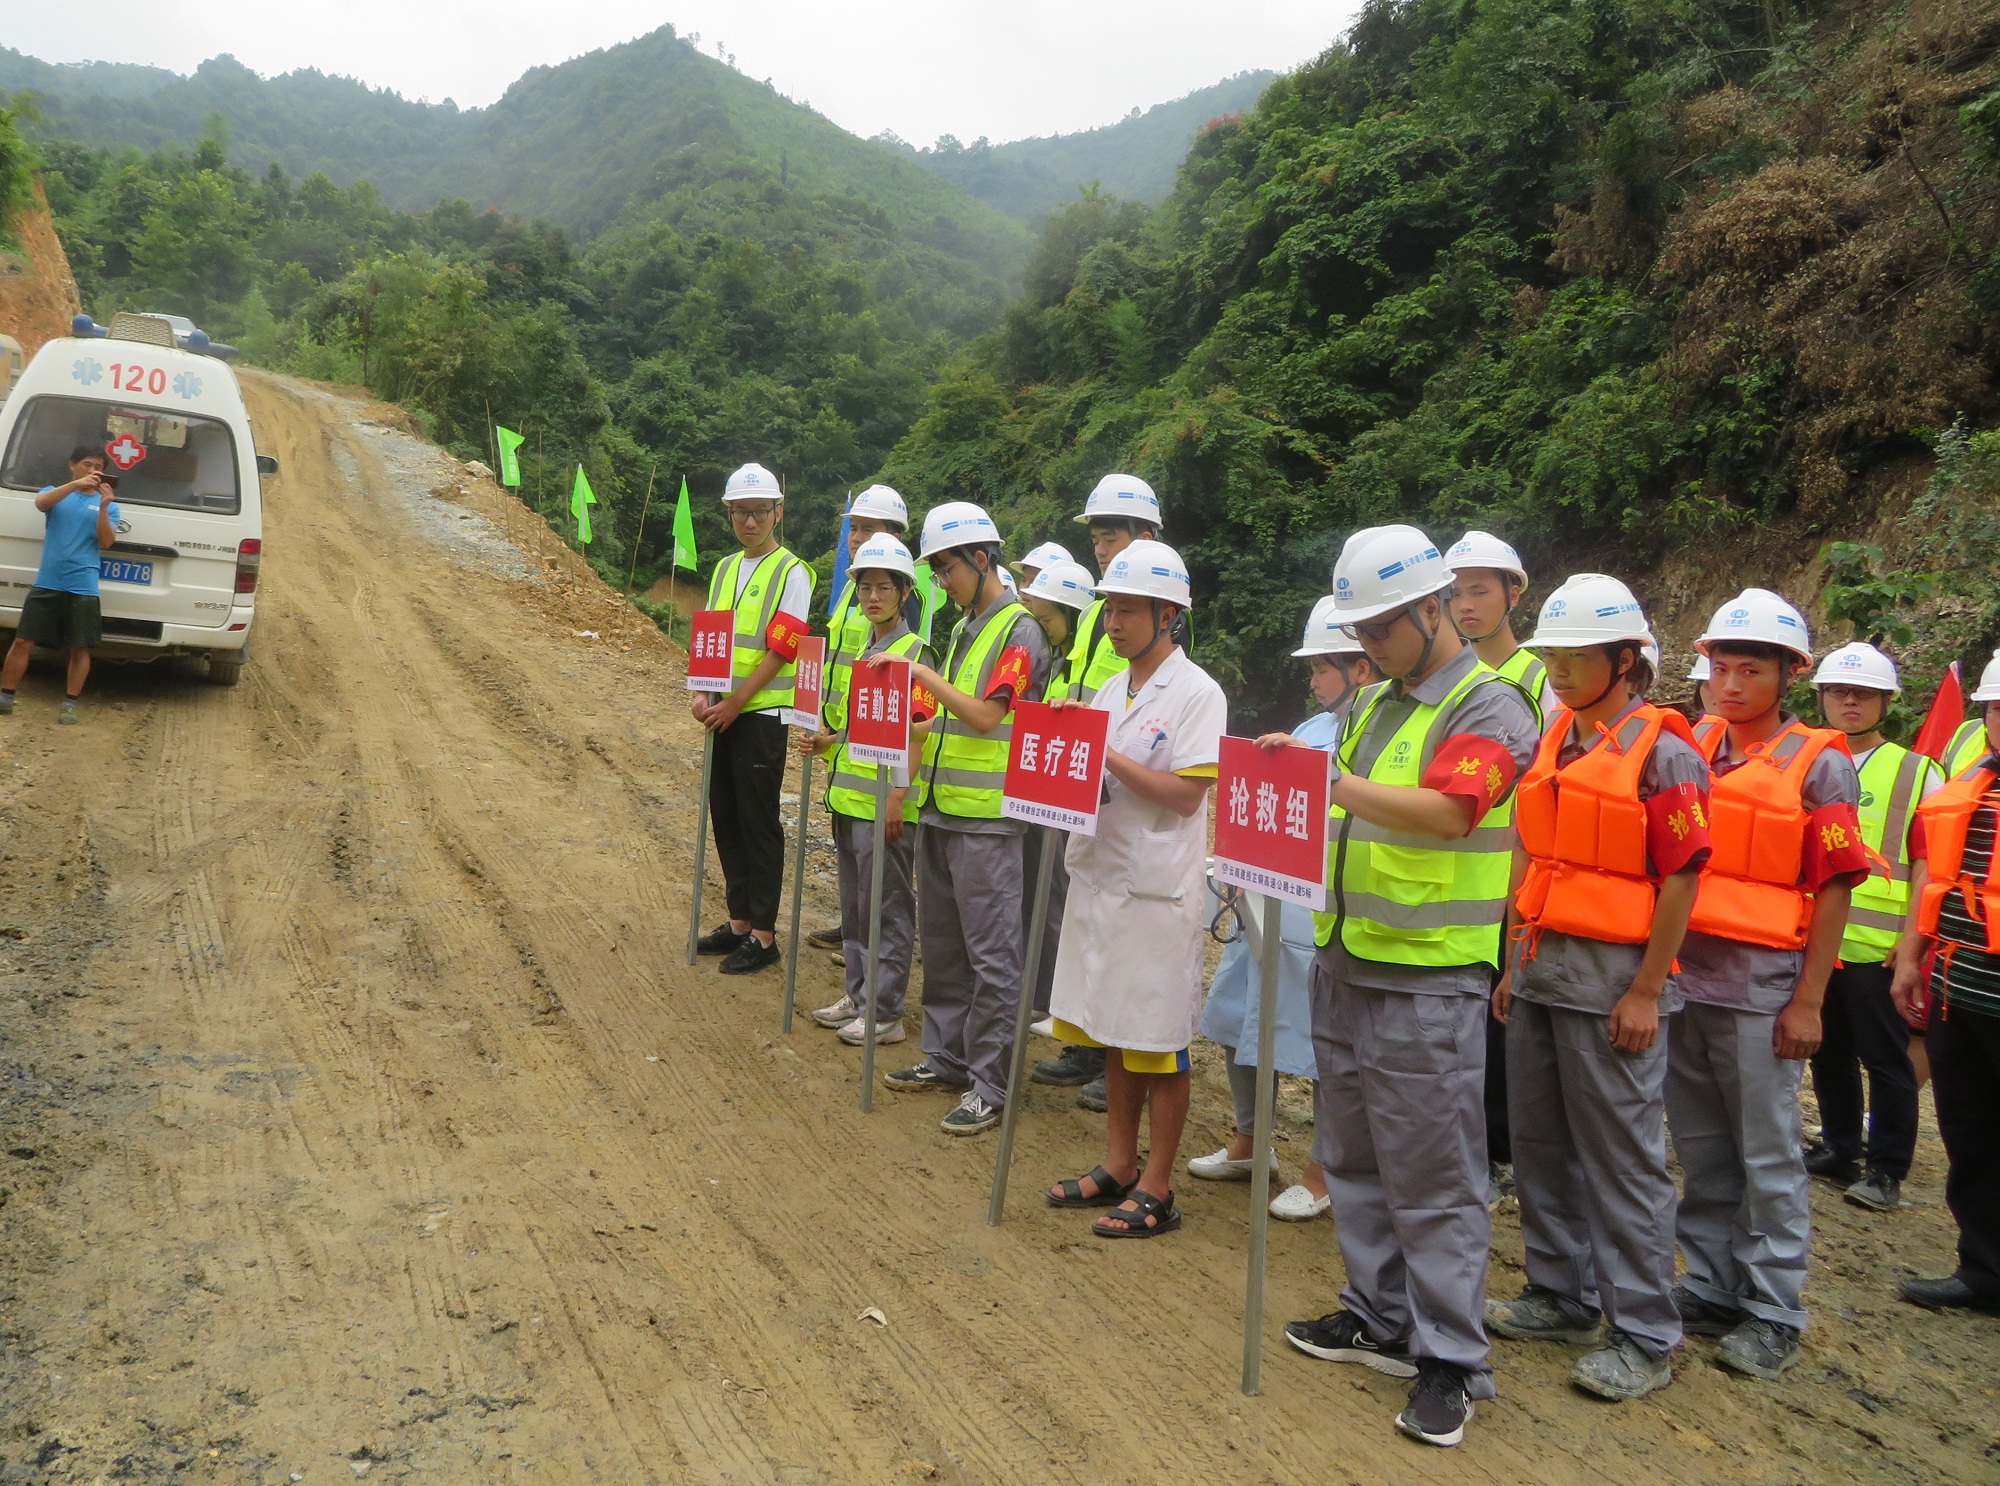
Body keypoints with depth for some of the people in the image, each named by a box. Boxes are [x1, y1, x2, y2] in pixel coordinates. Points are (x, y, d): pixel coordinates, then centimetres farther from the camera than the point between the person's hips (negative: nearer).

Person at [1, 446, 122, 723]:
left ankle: (69, 705, 10)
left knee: (79, 648, 1)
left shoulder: (108, 505, 9)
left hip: (83, 588, 0)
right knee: (23, 641, 2)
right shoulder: (54, 492, 10)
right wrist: (75, 484, -27)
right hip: (46, 583, 1)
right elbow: (41, 503, -14)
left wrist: (103, 507, -17)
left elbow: (106, 542, -3)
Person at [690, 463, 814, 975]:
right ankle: (739, 921, 24)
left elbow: (780, 650, -15)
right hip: (722, 714, 7)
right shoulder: (725, 569, 13)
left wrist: (733, 705, -17)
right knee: (726, 817, 12)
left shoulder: (792, 572, -8)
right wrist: (702, 694, -5)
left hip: (762, 715, -7)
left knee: (759, 823, -2)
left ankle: (763, 934, 6)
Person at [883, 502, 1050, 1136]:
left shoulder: (1019, 630, -10)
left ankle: (990, 1084, 3)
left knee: (991, 953, -3)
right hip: (940, 808, 9)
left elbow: (985, 715, -19)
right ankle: (946, 1057, 28)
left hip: (986, 819, -9)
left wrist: (922, 672, -15)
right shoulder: (964, 627, 16)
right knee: (941, 944, 16)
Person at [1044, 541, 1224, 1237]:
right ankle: (1118, 1164, 28)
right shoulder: (1111, 688, 12)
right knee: (1110, 1029, 15)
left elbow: (1186, 793, -17)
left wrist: (1105, 755, -19)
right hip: (1101, 874, 8)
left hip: (1158, 887, -7)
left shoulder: (1197, 694, -10)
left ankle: (1156, 1189, 13)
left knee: (1158, 1043, 2)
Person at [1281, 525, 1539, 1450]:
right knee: (1354, 1157, 16)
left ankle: (1450, 1358, 10)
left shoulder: (1487, 706, -10)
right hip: (1347, 964, 8)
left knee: (1431, 1173, -1)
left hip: (1428, 981, -8)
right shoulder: (1375, 703, 15)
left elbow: (1447, 812, -26)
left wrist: (1326, 777, -31)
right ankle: (1381, 1316, 30)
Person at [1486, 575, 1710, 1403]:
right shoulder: (1552, 745, 11)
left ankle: (1644, 1338, 11)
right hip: (1540, 972, 7)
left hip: (1610, 981, -7)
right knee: (1540, 1146, 14)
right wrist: (1515, 963, 14)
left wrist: (1646, 991, -14)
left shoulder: (1661, 754, -10)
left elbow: (1680, 878, -12)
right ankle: (1562, 1297, 30)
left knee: (1623, 1161, 0)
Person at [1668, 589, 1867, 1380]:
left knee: (1767, 1157, 3)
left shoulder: (1819, 766, -4)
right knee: (1700, 1151, 13)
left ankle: (1773, 1313, 15)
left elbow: (1833, 891, -5)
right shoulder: (1690, 751, 8)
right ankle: (1712, 1287, 26)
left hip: (1760, 987, -4)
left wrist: (1808, 1003, -9)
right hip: (1681, 976, 4)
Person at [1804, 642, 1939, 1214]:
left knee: (1885, 1059, 3)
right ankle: (1839, 1150, 27)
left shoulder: (1917, 773, 1)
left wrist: (1914, 938, -10)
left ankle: (1887, 1171, 12)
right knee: (1828, 1053, 13)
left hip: (1880, 947, -4)